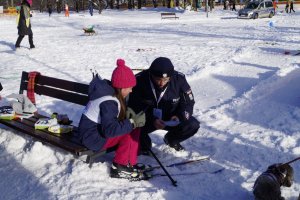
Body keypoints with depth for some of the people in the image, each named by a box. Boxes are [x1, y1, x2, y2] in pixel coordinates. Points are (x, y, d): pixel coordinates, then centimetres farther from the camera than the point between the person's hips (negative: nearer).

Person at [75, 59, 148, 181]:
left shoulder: (108, 90, 2)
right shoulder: (109, 102, -26)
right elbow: (109, 130, -32)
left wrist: (127, 115, -6)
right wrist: (133, 122, -28)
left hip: (96, 129, 9)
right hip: (93, 138, -9)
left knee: (133, 128, 1)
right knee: (131, 131, -17)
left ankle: (130, 163, 1)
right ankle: (120, 167, -7)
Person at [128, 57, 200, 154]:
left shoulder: (179, 79, -16)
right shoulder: (140, 80, -23)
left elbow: (188, 103, -5)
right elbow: (134, 108, -19)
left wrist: (179, 116, -25)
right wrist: (152, 120, -33)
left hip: (170, 119, 2)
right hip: (147, 119, -2)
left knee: (193, 125, -20)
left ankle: (171, 140, 13)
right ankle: (144, 145, 5)